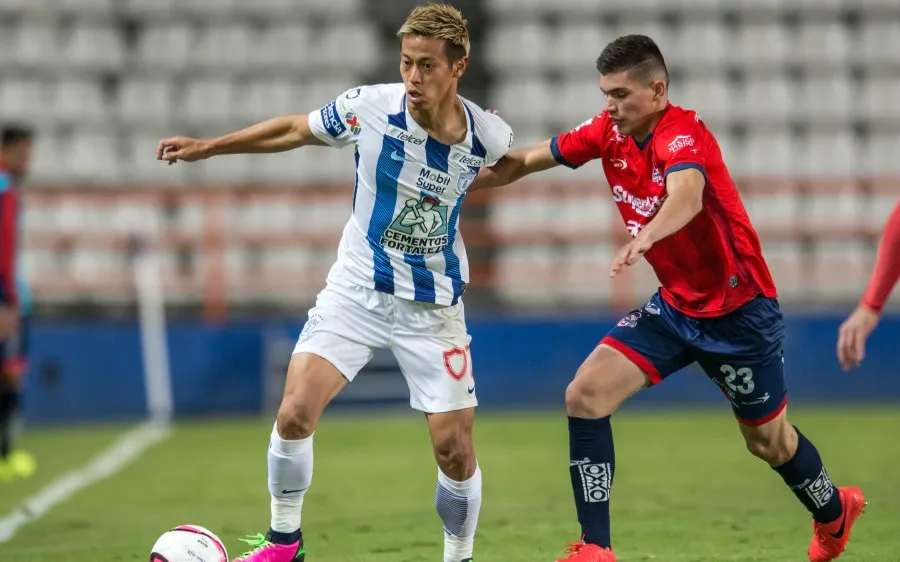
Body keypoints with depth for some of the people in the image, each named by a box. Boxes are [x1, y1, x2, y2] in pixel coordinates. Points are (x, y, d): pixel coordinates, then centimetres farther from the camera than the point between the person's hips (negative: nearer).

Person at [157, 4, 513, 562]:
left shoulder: (488, 136, -14)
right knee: (295, 413, -14)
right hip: (356, 290, 0)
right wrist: (206, 147, 6)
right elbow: (294, 130, 3)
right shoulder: (369, 106, -16)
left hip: (433, 306, 0)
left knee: (455, 449, -3)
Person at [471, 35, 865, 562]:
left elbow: (687, 196, -48)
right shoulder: (608, 131, -5)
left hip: (739, 308, -6)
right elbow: (524, 161, 2)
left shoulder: (682, 133, -26)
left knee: (769, 441, 11)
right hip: (675, 305, 6)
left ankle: (835, 513, 43)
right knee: (585, 395, -13)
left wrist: (646, 236, -68)